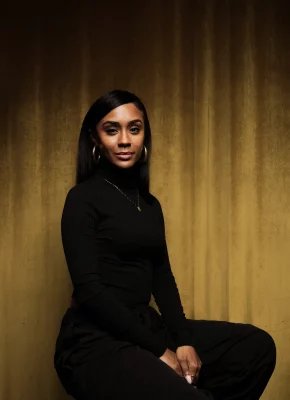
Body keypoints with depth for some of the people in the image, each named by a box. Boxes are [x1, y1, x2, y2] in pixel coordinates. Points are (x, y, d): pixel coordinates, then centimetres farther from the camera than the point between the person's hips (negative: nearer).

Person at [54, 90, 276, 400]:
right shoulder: (83, 198, -6)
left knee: (258, 346, -1)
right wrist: (158, 349, -15)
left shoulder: (150, 204, 15)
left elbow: (162, 279, 12)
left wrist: (183, 339, -5)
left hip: (146, 327, 8)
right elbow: (88, 288, -14)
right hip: (95, 342, -7)